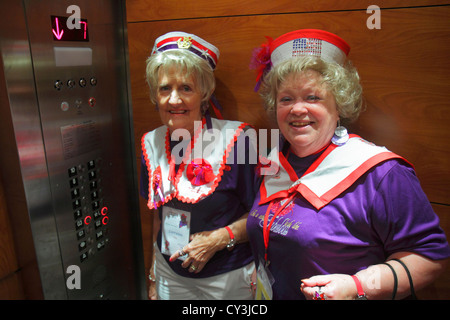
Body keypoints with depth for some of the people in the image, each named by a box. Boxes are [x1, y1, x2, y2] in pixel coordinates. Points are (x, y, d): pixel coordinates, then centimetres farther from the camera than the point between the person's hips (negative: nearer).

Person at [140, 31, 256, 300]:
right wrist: (154, 277, 13)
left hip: (227, 278, -4)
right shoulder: (152, 143, -3)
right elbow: (160, 213, 8)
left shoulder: (234, 138, -19)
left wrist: (219, 238, -22)